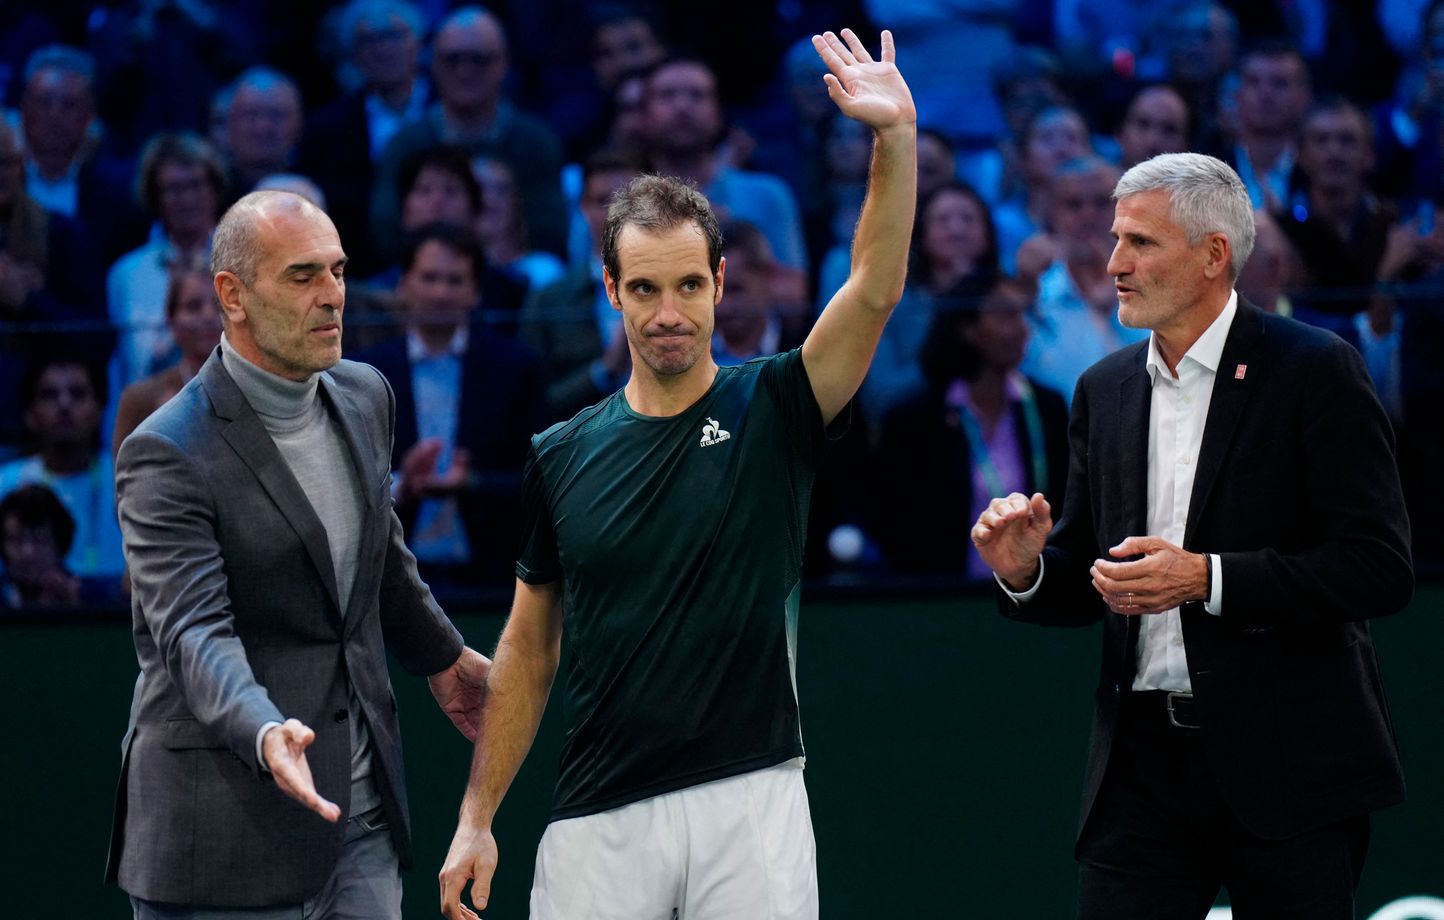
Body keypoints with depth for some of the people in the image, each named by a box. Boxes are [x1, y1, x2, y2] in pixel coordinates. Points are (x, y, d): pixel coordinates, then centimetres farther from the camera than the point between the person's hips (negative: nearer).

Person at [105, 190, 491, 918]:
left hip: (361, 810, 6)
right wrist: (267, 737, -43)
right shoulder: (168, 456, -16)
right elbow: (194, 634, -26)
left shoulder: (364, 398, 8)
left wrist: (441, 655, 38)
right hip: (227, 824, -6)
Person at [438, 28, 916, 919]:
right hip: (600, 818, 2)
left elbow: (876, 290, -14)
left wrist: (897, 138, -27)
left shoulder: (772, 412, 2)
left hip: (751, 805, -2)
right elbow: (529, 650, 13)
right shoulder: (563, 456, 7)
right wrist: (477, 819, 8)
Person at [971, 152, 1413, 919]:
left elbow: (1380, 569, -12)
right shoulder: (1105, 389, 13)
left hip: (1284, 767, -4)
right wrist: (1025, 569, -5)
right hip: (1144, 762, 5)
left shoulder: (1315, 372, -5)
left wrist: (1208, 578, -20)